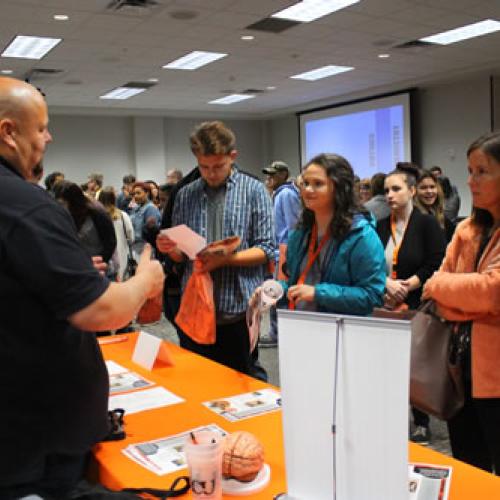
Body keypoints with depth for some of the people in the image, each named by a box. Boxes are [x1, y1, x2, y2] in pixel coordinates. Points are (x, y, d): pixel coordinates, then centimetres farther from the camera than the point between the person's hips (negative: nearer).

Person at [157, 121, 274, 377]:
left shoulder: (254, 190, 0)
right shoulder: (185, 195, 9)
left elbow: (265, 250, -5)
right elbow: (181, 255, 13)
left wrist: (225, 259, -19)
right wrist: (171, 249, -10)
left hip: (238, 310, -3)